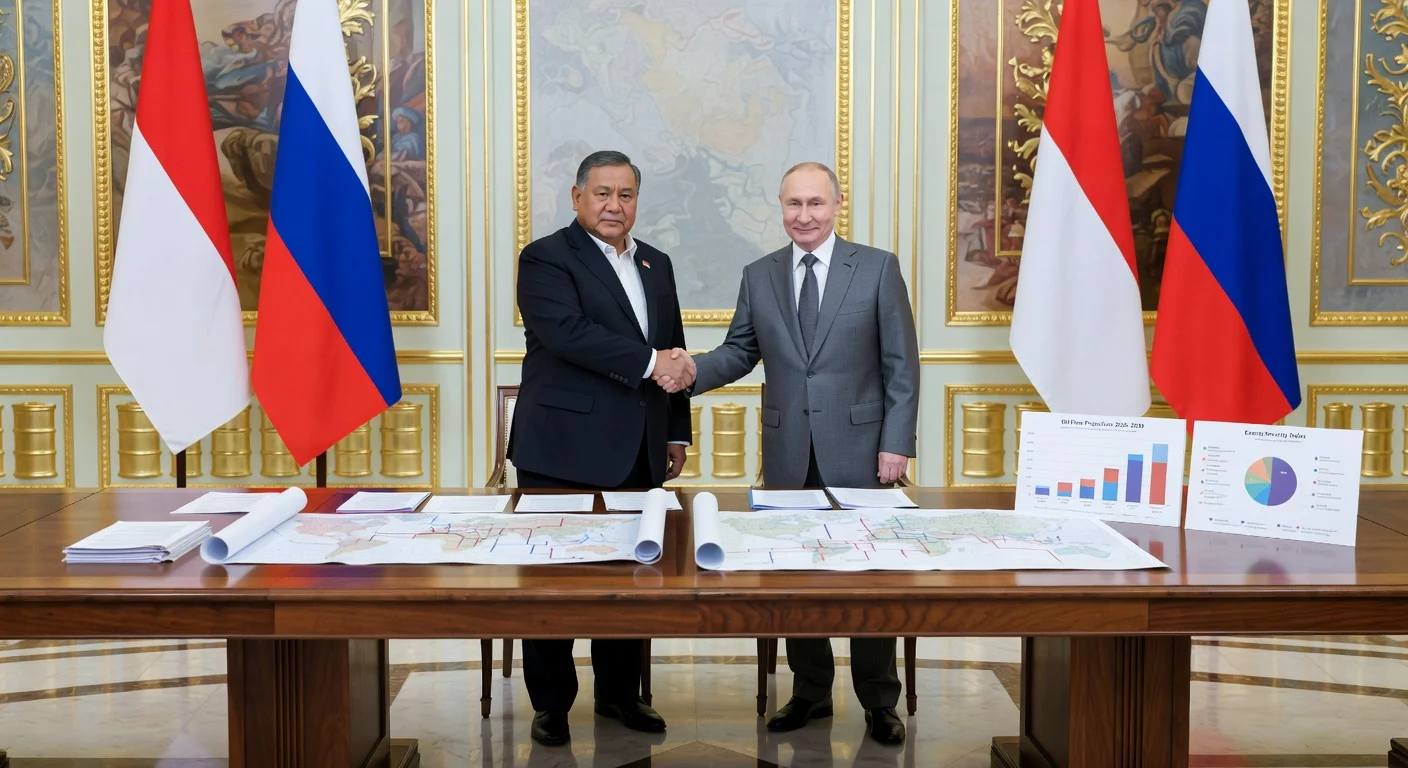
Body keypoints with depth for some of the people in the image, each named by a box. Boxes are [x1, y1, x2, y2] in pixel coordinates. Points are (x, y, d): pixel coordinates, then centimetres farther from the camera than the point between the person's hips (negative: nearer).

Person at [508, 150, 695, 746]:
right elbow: (566, 331, -22)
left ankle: (619, 692, 25)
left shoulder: (656, 264, 16)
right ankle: (551, 703, 15)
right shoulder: (547, 258, -5)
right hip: (565, 450, -6)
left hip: (637, 455, 6)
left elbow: (673, 354, 21)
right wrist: (648, 362, -23)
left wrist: (676, 433, 17)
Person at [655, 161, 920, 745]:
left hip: (858, 449, -3)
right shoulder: (759, 276, 8)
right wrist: (693, 372, -11)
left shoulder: (878, 268, -1)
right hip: (788, 453, 3)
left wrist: (896, 443, -9)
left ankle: (879, 701, 18)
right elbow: (740, 351, 9)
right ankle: (811, 691, 25)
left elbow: (901, 364, -3)